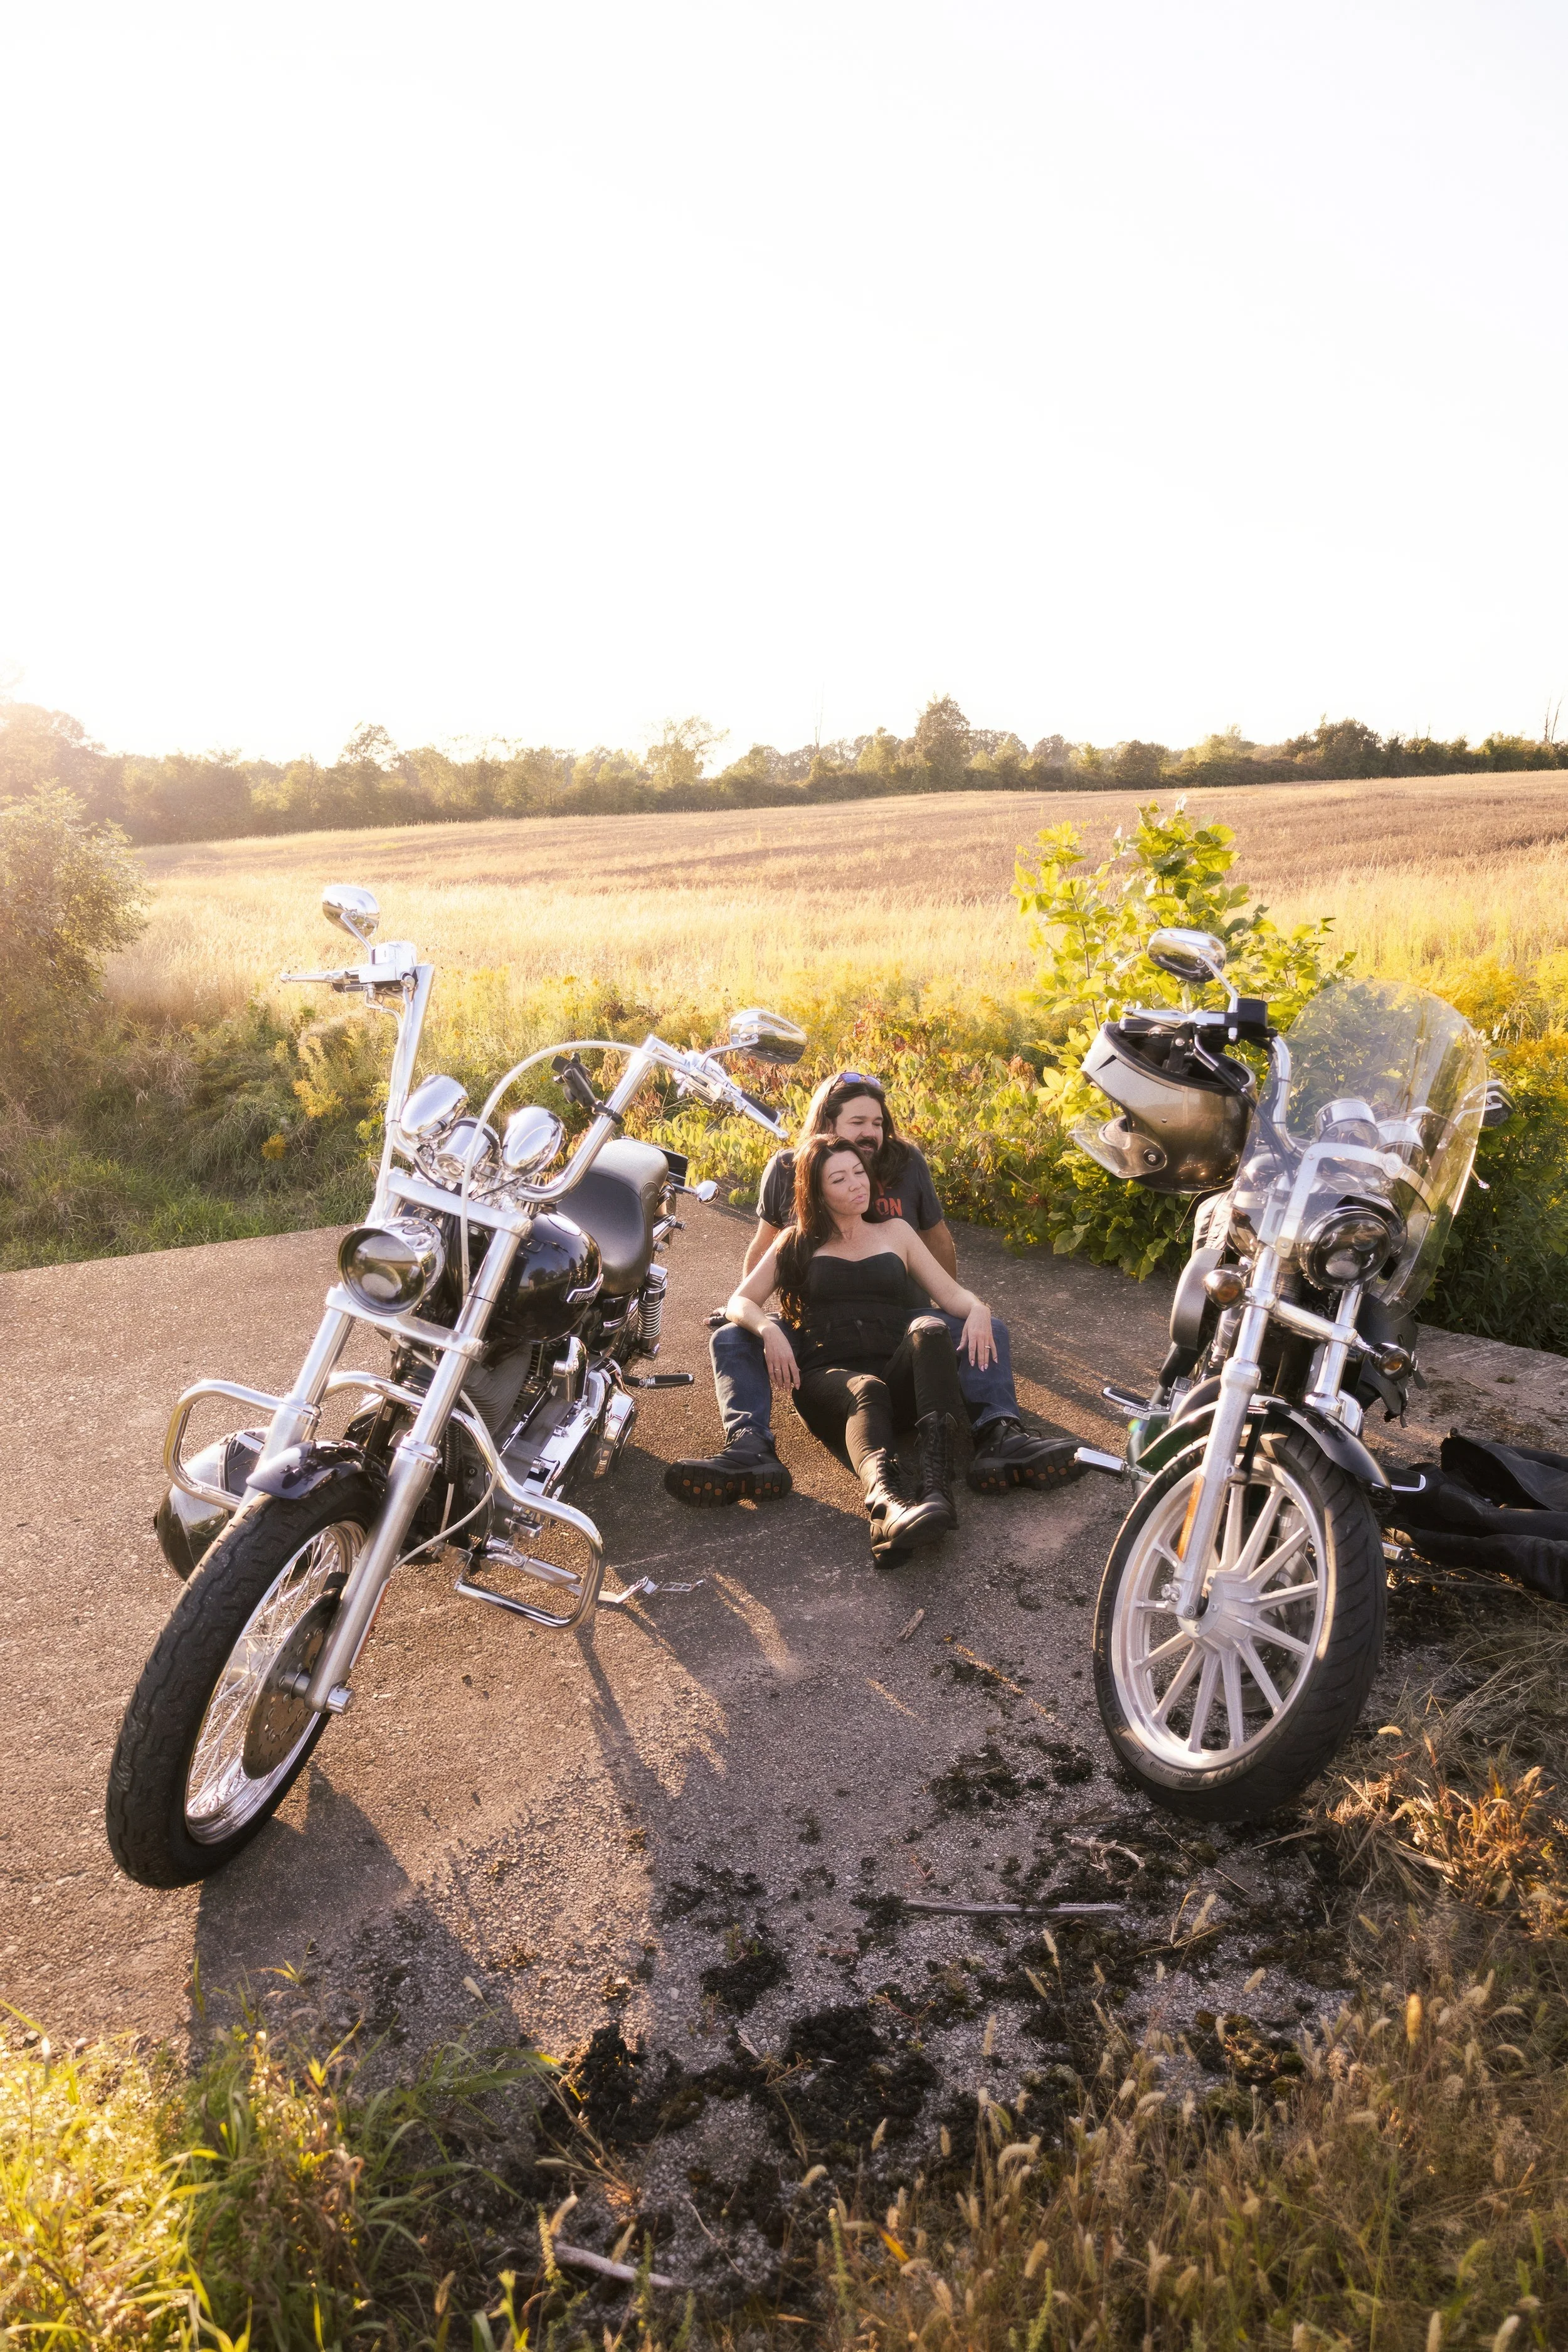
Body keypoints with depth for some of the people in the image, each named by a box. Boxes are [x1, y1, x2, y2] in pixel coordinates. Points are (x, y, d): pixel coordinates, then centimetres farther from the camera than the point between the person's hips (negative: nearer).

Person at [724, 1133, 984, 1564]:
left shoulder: (895, 1232, 26)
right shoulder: (797, 1242, 22)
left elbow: (950, 1292, 17)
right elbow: (739, 1302, 12)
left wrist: (977, 1308, -8)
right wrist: (768, 1329, -11)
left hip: (896, 1374, 2)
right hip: (827, 1378, -1)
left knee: (931, 1328, -33)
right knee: (867, 1392, -39)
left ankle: (937, 1488, -54)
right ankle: (887, 1504, -70)